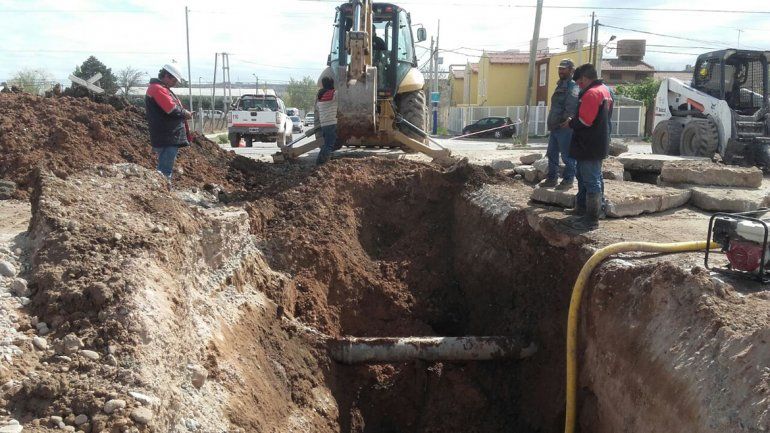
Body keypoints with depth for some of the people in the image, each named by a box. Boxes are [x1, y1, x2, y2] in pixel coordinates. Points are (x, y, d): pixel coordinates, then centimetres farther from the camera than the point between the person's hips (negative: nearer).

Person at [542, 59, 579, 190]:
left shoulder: (573, 86, -12)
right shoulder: (561, 85, 19)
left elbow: (571, 108, -22)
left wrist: (566, 121, -24)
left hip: (565, 128, -10)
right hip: (555, 127, 10)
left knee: (567, 156, -1)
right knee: (552, 154, 15)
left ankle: (568, 180, 8)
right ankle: (552, 178, 24)